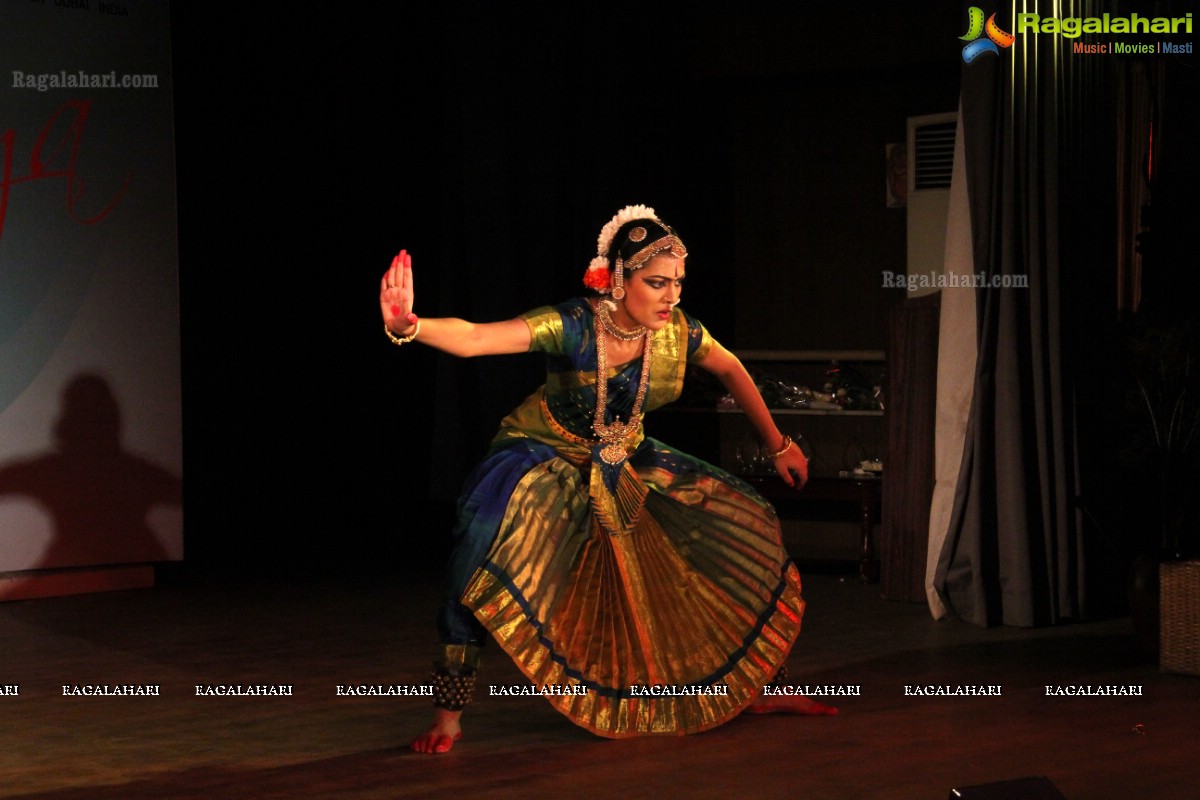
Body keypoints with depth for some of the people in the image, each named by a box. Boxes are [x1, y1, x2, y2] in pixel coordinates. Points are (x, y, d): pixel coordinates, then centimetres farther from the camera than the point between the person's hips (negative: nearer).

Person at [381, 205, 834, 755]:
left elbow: (730, 370, 7)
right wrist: (408, 326, -64)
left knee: (744, 520, 2)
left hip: (627, 463, 6)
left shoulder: (677, 332, -16)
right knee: (493, 533, -37)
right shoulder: (572, 327, -30)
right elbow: (472, 338, -44)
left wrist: (778, 445, 14)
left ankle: (755, 689, 21)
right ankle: (448, 714, -27)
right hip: (545, 457, -6)